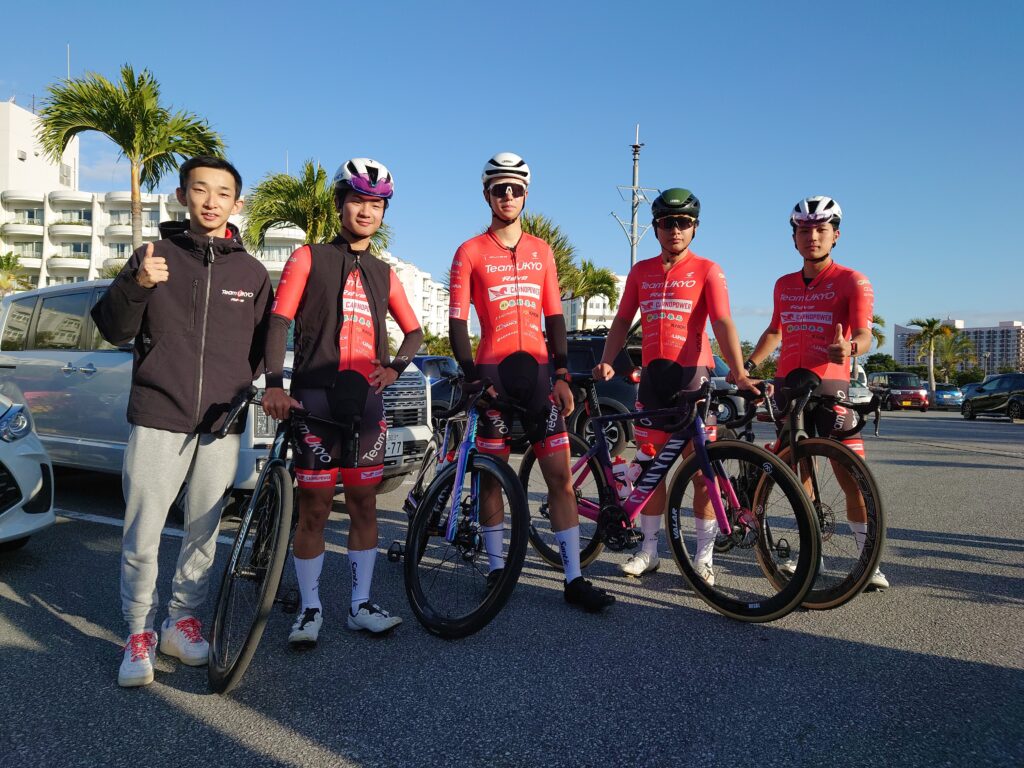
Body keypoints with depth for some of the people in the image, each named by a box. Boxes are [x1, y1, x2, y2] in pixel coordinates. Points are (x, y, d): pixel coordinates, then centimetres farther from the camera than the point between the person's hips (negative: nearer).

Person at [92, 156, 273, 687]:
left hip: (221, 425, 2)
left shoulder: (250, 272, 9)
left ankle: (182, 623, 27)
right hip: (157, 420, -2)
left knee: (204, 533, 10)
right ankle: (139, 634, 17)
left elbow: (263, 344, 15)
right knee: (141, 538, 0)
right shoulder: (155, 256, 4)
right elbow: (114, 330, 0)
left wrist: (242, 385, -1)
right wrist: (136, 286, -18)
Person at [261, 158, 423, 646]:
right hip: (315, 396, -3)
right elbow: (279, 321, -5)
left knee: (364, 505, 7)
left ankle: (360, 606, 17)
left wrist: (395, 368, 2)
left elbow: (413, 330, 22)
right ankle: (310, 609, 14)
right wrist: (274, 383, -20)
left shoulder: (383, 273, 16)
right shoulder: (309, 258, 5)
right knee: (314, 508, 0)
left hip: (365, 399, 4)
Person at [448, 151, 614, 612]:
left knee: (560, 475, -1)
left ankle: (574, 578, 5)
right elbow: (457, 321, -1)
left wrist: (562, 374, 3)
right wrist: (471, 376, -12)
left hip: (537, 370, 3)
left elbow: (554, 316, 12)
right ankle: (496, 568, 20)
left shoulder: (541, 250, 13)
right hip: (493, 372, -2)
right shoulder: (470, 253, 3)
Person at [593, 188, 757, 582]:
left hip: (692, 372, -3)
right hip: (653, 372, 4)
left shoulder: (707, 270, 1)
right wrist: (607, 361, -5)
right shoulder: (641, 271, 12)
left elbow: (722, 323, -10)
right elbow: (623, 320, 11)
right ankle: (649, 548, 18)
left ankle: (704, 553, 11)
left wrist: (739, 372, -23)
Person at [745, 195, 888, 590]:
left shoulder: (852, 281, -1)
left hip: (829, 384, -4)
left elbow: (864, 334, -13)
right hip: (787, 383, 5)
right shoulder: (784, 285, 14)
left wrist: (848, 347, -36)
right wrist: (748, 365, 15)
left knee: (852, 478, -7)